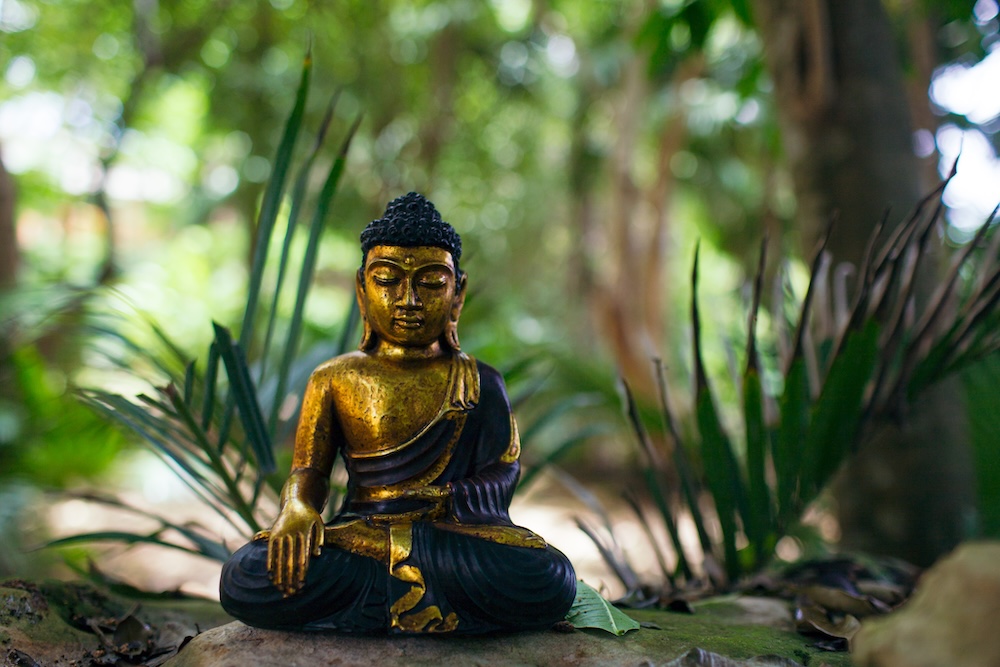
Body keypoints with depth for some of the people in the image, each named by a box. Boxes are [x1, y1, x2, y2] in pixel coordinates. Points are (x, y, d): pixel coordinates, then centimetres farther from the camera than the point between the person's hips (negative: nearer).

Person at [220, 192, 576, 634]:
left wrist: (433, 501, -15)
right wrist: (297, 509, -15)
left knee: (549, 584, -32)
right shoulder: (334, 379, 12)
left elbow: (501, 474, 4)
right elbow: (309, 469, 10)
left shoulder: (480, 383, 9)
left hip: (455, 528, 0)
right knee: (244, 582, -28)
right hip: (359, 527, 1)